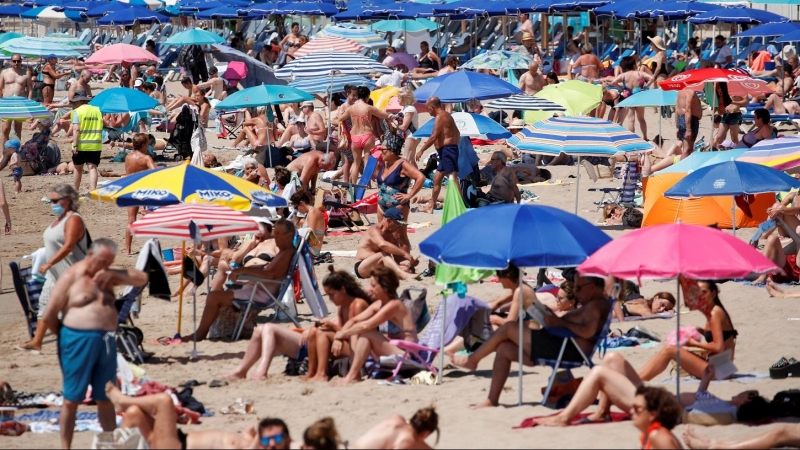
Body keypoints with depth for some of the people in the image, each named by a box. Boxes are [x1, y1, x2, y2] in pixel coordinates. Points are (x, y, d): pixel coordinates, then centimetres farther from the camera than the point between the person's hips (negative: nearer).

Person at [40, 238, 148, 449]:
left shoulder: (107, 276, 14)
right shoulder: (70, 277, -5)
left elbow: (142, 278, 8)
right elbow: (48, 317, -4)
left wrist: (113, 275, -5)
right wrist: (69, 335, 5)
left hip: (107, 342, 6)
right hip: (79, 342, -6)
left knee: (105, 398, 13)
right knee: (72, 399, 0)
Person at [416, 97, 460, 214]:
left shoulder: (440, 117, -12)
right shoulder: (447, 116, 19)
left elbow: (433, 137, -18)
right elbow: (457, 133, 24)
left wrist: (421, 151, -14)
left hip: (446, 150, -11)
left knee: (453, 178, -16)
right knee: (437, 178, 18)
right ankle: (431, 206, 26)